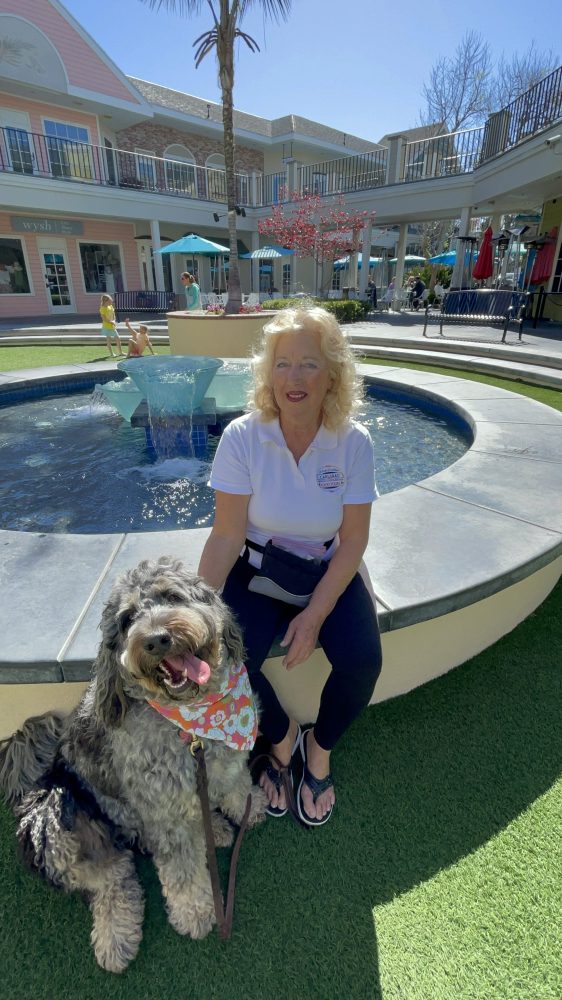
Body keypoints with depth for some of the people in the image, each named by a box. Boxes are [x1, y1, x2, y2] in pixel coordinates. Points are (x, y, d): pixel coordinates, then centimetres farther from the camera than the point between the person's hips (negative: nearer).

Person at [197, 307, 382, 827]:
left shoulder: (354, 442, -13)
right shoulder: (242, 437, -16)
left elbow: (354, 540, -10)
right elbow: (226, 535, -15)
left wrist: (315, 615, -19)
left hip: (329, 571, 1)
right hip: (258, 569, 0)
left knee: (362, 661, -20)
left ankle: (320, 747, 16)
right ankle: (282, 735, 15)